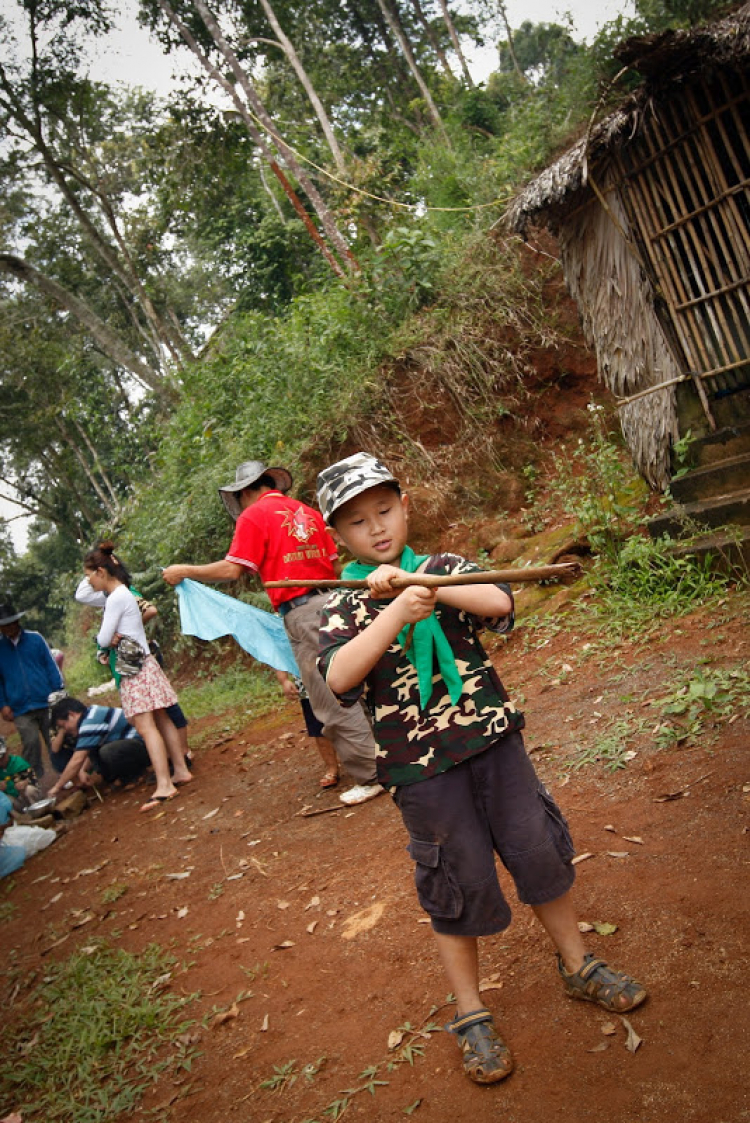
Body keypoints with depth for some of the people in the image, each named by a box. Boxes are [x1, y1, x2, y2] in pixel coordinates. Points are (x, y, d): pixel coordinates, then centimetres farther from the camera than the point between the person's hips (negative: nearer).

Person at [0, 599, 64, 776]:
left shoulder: (35, 639, 1)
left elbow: (51, 666, 3)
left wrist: (59, 694, -1)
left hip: (47, 702, 0)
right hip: (20, 710, 0)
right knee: (31, 745, -6)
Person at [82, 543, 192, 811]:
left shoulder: (116, 598, -15)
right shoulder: (123, 594, 15)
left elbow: (104, 640, -15)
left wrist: (109, 638, 9)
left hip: (136, 669, -10)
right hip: (140, 665, 10)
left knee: (145, 726, -13)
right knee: (160, 720, 11)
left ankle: (164, 785, -16)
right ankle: (180, 770, 16)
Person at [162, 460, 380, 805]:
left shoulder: (253, 515, -3)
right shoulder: (307, 512, 15)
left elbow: (232, 570, -10)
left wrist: (184, 571, 2)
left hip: (304, 614, -7)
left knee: (334, 703, 2)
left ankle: (371, 776, 9)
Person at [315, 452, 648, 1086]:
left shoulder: (446, 567, 3)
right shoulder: (343, 609, -2)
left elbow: (499, 603, -16)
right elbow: (339, 678, -21)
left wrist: (416, 581, -24)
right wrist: (396, 612, -30)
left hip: (490, 736, 2)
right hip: (420, 764, -2)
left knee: (540, 848, 9)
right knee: (460, 882, 4)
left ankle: (578, 965, 35)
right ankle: (470, 1015, 27)